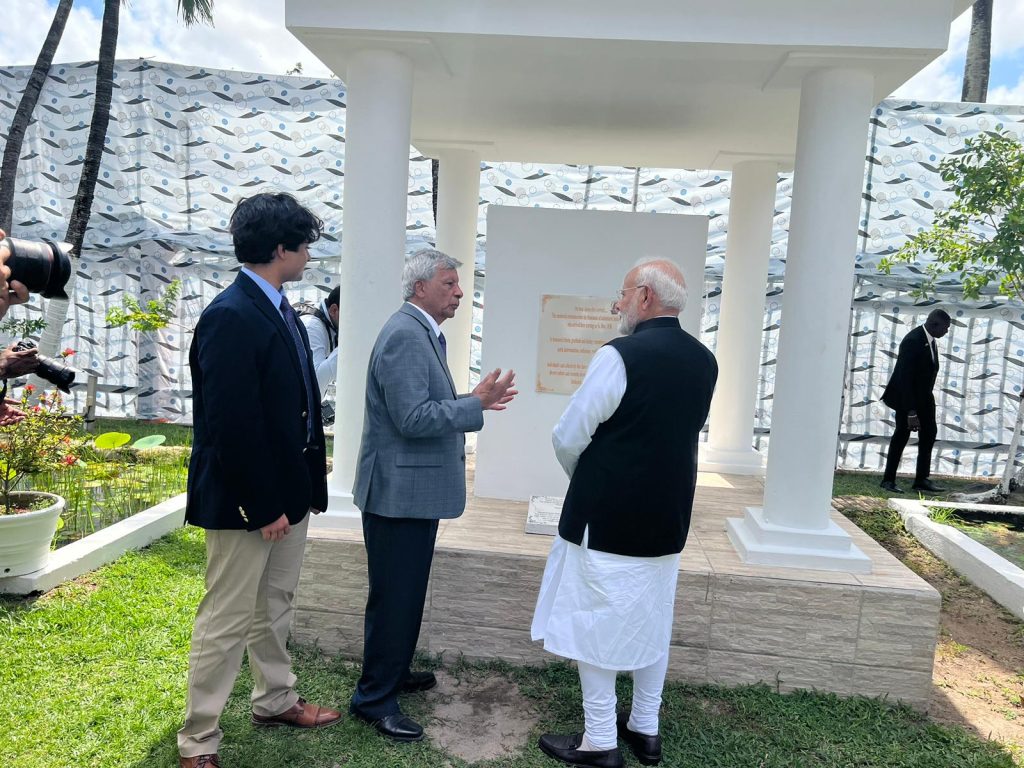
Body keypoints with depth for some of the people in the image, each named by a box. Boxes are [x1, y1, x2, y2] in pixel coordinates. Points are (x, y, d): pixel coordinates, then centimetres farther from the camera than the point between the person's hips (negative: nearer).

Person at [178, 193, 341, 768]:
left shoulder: (281, 310, 9)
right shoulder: (231, 316, -20)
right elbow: (231, 423, -23)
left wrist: (309, 479, 10)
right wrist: (263, 506, -19)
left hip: (287, 491, 9)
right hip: (245, 501, -9)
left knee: (275, 607, 23)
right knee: (227, 620, 5)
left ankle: (276, 700, 41)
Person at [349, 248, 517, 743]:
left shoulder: (424, 333, 14)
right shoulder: (405, 335, -19)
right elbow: (412, 419, -25)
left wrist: (474, 401, 10)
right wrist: (476, 403, -22)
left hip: (416, 491, 10)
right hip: (399, 492, -10)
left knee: (407, 592, 21)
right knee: (394, 596, 1)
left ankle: (393, 672, 37)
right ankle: (374, 698, 16)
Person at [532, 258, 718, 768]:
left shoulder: (619, 356, -20)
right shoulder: (704, 362, 3)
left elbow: (568, 437, -14)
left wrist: (582, 477, 7)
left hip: (606, 519, -7)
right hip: (668, 518, 7)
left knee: (597, 624, 7)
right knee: (652, 621, 19)